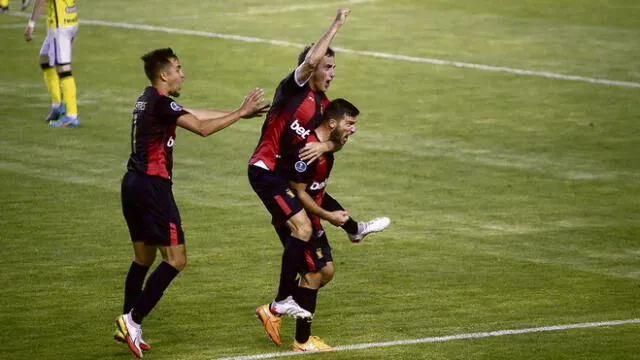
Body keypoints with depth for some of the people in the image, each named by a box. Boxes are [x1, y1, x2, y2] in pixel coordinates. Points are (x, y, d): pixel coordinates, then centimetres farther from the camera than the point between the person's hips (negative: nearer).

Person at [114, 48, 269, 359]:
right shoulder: (161, 102, -14)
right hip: (152, 185, -10)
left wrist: (241, 113, 17)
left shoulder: (149, 100, 16)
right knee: (175, 260, -6)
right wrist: (240, 113, -10)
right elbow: (202, 128, -20)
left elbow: (199, 115, 19)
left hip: (133, 182, 10)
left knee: (143, 258, 17)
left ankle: (127, 326, 18)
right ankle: (132, 320, -10)